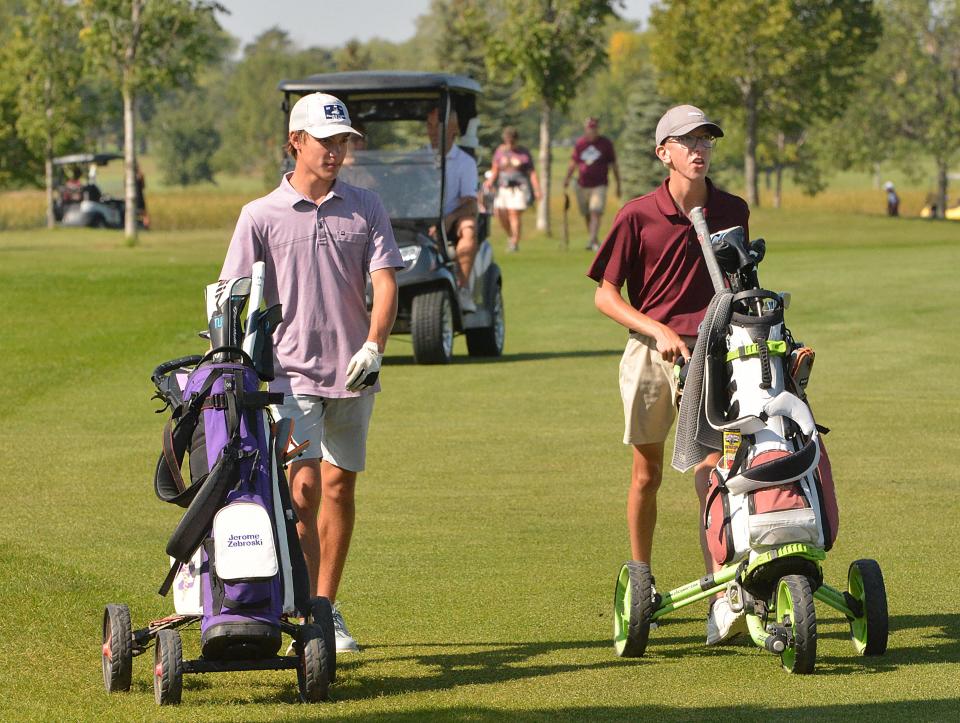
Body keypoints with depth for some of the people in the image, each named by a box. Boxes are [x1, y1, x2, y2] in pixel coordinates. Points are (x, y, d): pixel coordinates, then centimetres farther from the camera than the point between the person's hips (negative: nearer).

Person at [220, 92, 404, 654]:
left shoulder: (366, 208, 6)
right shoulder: (261, 216, 1)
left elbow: (384, 280, -3)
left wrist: (373, 345, -19)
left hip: (353, 374, 3)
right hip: (291, 372, -3)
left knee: (340, 488, 10)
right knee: (304, 487, -13)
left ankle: (328, 607, 21)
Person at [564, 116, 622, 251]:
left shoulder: (606, 143, 1)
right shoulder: (579, 143, 7)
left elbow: (614, 165, 7)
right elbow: (573, 163, 14)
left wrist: (618, 185, 8)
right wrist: (567, 178, 0)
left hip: (599, 185, -3)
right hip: (582, 185, 3)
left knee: (596, 213, -17)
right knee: (587, 215, 7)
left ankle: (591, 242, -24)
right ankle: (595, 241, 21)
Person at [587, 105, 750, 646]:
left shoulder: (732, 212, 4)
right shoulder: (639, 216, -5)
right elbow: (606, 295, -3)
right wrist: (659, 332, -14)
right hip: (650, 352, 0)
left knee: (711, 470, -13)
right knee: (647, 473, 11)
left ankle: (721, 601, -21)